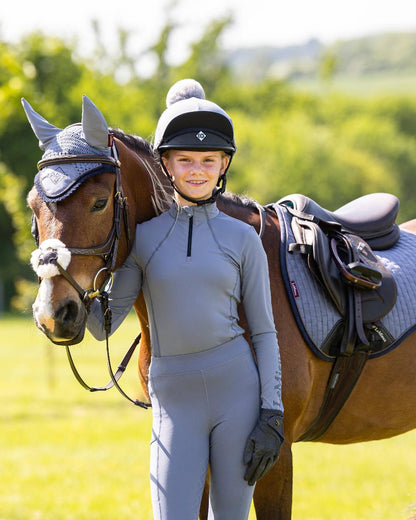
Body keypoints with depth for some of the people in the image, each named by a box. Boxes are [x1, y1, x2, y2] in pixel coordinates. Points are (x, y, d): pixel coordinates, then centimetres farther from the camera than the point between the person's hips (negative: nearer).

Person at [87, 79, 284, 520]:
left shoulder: (242, 239, 4)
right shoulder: (143, 237, 4)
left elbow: (263, 332, 5)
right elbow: (103, 325, 3)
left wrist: (272, 415, -3)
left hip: (238, 390, 0)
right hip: (175, 403, 0)